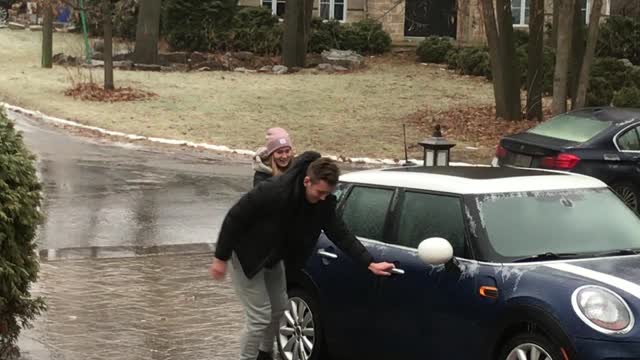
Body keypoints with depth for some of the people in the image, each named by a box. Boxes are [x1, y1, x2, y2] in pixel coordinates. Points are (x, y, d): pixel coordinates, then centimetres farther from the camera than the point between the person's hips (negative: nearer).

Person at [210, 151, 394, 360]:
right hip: (247, 256, -7)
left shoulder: (323, 203, -16)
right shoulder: (272, 192, -35)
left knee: (278, 309, 16)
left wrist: (369, 264, -19)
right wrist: (221, 258, -21)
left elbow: (340, 233, -11)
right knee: (260, 316, -9)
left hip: (273, 258, 7)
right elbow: (234, 217, -27)